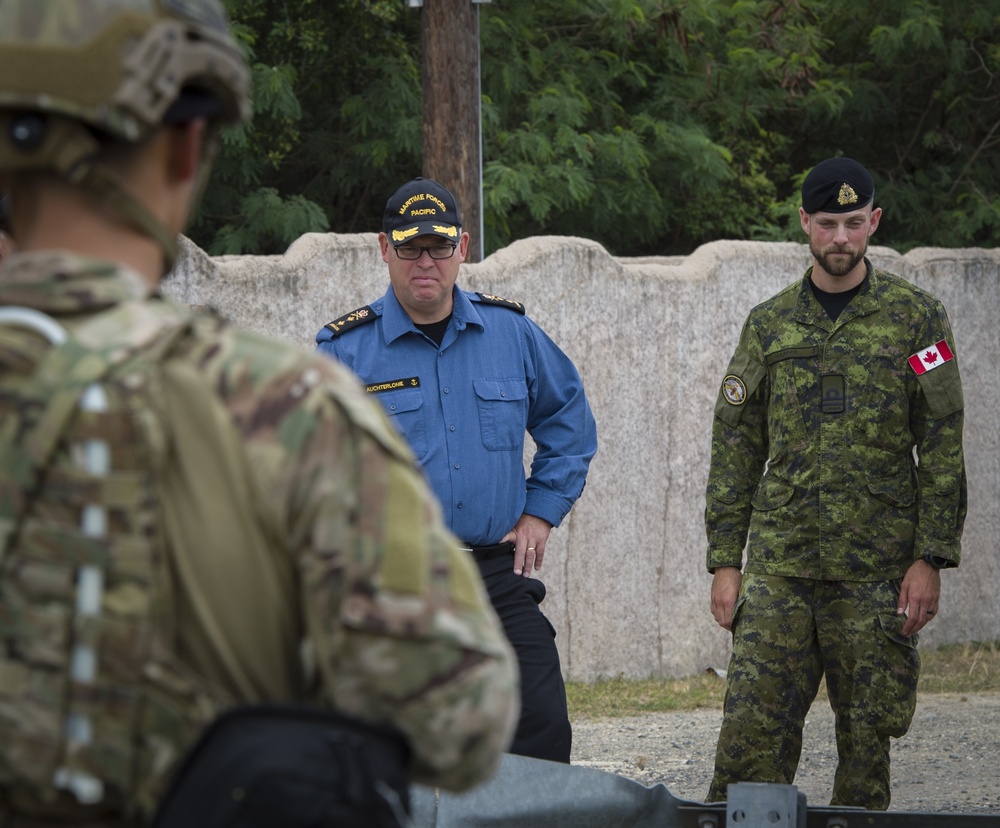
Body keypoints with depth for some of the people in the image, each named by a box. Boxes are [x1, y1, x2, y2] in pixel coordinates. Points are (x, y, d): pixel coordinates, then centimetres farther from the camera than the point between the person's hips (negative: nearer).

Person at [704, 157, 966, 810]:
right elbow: (735, 449, 12)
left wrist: (931, 559, -7)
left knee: (868, 737, 3)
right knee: (752, 732, -5)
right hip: (778, 567, 2)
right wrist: (725, 561, 5)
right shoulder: (769, 325, 10)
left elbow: (943, 448, 0)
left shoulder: (916, 318, 3)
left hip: (880, 575, -2)